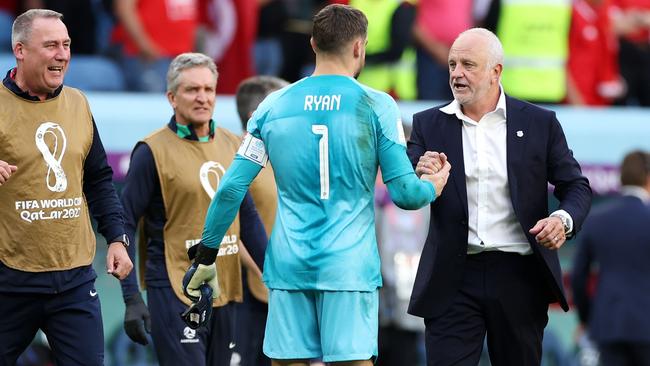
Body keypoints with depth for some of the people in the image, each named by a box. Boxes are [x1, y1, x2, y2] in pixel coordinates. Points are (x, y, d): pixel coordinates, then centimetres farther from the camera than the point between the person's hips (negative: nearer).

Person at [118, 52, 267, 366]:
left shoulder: (232, 146, 11)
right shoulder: (153, 152, -7)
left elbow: (248, 218, 19)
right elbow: (126, 225, -6)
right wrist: (132, 299, -12)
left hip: (223, 293, 6)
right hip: (175, 292, -6)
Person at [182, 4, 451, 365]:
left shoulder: (274, 105, 6)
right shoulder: (376, 106, -2)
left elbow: (231, 189, 3)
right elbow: (405, 193, -4)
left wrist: (205, 257, 13)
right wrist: (433, 187, 19)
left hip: (288, 265, 3)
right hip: (349, 265, -3)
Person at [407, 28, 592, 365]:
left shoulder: (539, 123, 4)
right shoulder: (429, 124, 6)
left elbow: (576, 186, 6)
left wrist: (564, 220, -16)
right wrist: (420, 177, -23)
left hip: (519, 277, 0)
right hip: (453, 280, 0)